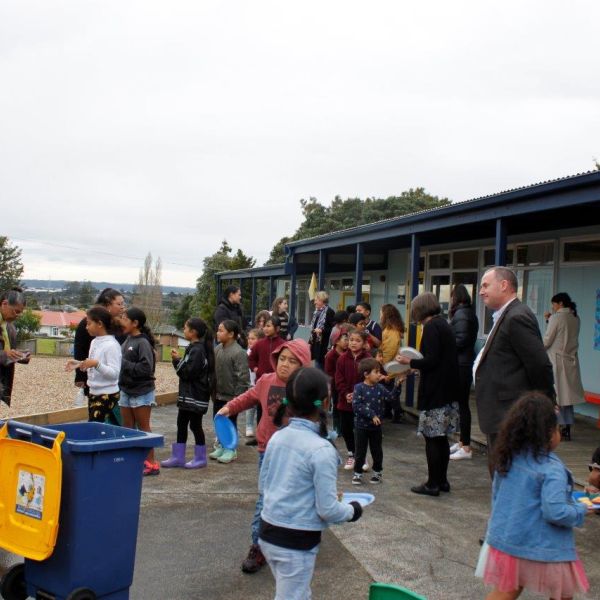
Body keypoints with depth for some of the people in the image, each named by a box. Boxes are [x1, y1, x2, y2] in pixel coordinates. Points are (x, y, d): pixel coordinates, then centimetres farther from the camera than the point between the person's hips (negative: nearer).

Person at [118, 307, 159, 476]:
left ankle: (151, 463, 8)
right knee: (127, 428, 12)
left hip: (141, 392, -7)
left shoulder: (143, 342, -15)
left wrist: (124, 364, -20)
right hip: (125, 391, 7)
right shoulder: (127, 341, 6)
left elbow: (146, 368, -22)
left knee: (143, 427, 0)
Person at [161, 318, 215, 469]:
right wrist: (178, 359, 2)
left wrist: (178, 360, -10)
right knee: (181, 424, 12)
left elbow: (188, 372, -22)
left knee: (195, 425, 0)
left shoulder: (197, 350, -18)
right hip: (187, 394, 10)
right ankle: (178, 457, 18)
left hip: (196, 396, -10)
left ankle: (200, 458, 11)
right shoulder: (192, 348, 13)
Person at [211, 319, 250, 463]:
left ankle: (230, 449, 18)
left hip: (231, 396, -7)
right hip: (218, 395, 7)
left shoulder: (239, 352, -19)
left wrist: (238, 397, -18)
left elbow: (243, 377, -19)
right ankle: (220, 446, 31)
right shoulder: (218, 349, 4)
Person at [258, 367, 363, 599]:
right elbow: (328, 509, -17)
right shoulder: (322, 450, -21)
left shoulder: (277, 437, -1)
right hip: (297, 542, -7)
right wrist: (352, 510, 2)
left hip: (268, 532, 7)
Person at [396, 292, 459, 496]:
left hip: (434, 392, -9)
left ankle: (433, 484, 3)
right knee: (441, 438, 14)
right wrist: (415, 364, 17)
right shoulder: (443, 324, 13)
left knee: (432, 438, -2)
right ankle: (442, 480, 22)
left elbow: (431, 360, -20)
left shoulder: (432, 327, -14)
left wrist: (409, 362, -6)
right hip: (447, 390, 9)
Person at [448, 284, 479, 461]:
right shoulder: (469, 313, 15)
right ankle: (462, 441, 24)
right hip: (466, 362, 10)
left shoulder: (460, 314, -15)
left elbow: (461, 340, -21)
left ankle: (466, 448, -1)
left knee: (462, 404, -5)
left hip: (461, 365, -10)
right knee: (462, 402, 15)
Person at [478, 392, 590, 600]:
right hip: (544, 550, -6)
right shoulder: (552, 469, -22)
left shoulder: (507, 458, -1)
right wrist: (581, 511, -9)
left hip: (505, 541, 6)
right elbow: (555, 512, -27)